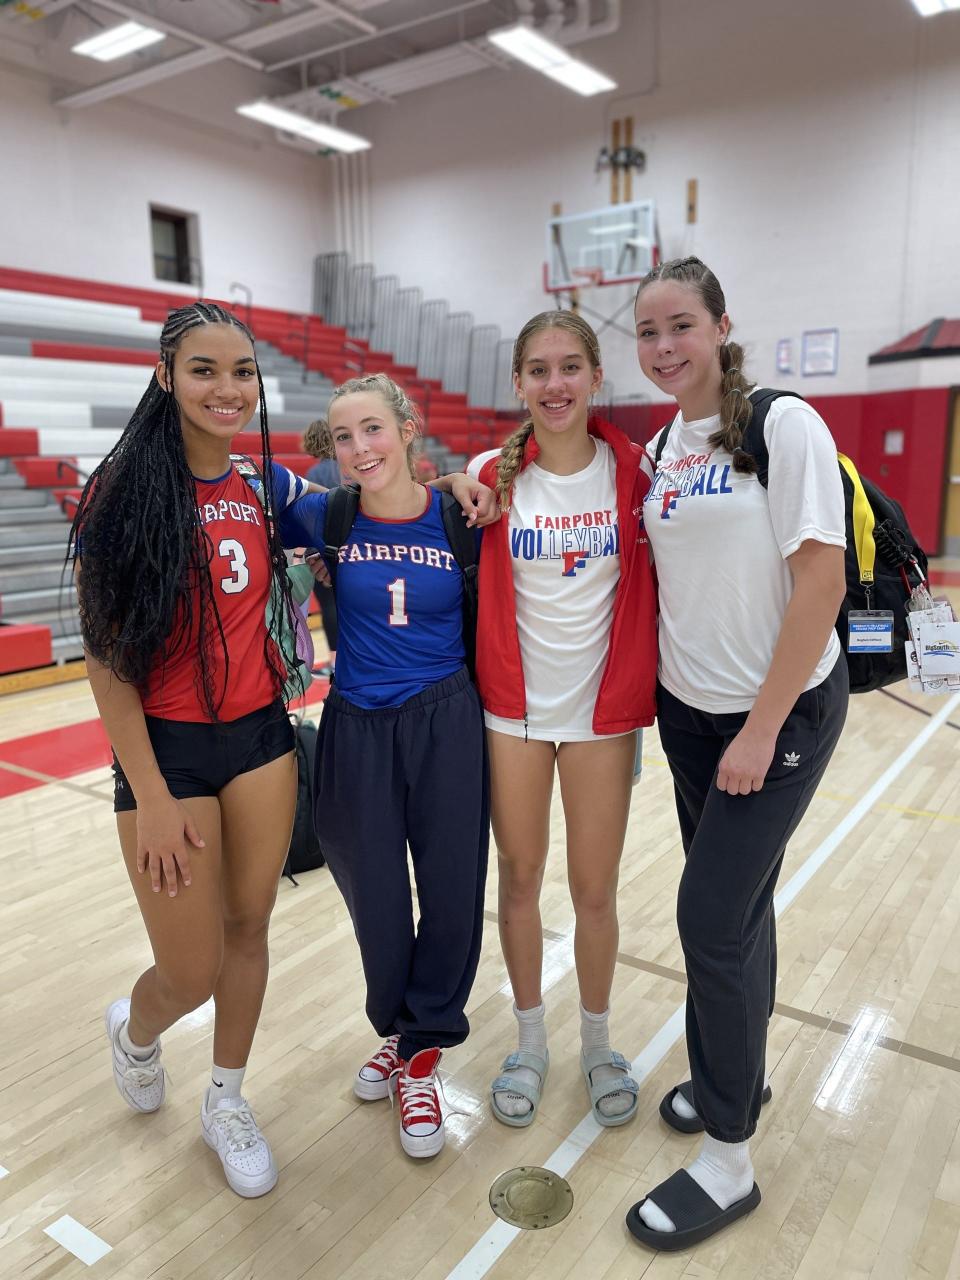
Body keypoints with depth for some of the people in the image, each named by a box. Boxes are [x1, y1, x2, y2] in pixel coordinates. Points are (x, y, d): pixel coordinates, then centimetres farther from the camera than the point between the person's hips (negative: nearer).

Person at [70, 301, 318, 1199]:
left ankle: (226, 1104, 38)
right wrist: (150, 797, -14)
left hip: (261, 736, 5)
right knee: (194, 973, 5)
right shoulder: (126, 488, -12)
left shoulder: (261, 489, 2)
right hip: (167, 749, -4)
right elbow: (106, 654, -12)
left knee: (249, 926, 14)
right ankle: (135, 1031, 42)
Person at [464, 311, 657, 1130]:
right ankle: (531, 1044, 35)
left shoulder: (634, 471, -4)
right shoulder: (491, 475, -3)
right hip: (513, 706, 1)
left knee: (595, 889, 9)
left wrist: (647, 682, -4)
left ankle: (598, 1046, 35)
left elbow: (659, 583, 2)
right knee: (519, 878, 12)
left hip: (603, 708, 0)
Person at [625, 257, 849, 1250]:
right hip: (688, 709, 6)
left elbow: (822, 581, -17)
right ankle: (735, 1072, 38)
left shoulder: (783, 425, -13)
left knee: (712, 914, -5)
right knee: (735, 901, 17)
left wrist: (763, 728, -17)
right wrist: (662, 688, 2)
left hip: (782, 710, -6)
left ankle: (728, 1163, 14)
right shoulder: (659, 448, 7)